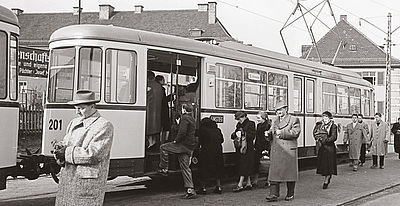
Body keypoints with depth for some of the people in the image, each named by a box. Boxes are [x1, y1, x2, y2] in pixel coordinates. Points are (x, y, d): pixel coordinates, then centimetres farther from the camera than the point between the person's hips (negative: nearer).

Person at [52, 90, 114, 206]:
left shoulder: (104, 126, -8)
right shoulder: (74, 123, 17)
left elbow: (94, 154, -17)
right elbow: (65, 143, 14)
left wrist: (67, 152, -16)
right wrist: (60, 148, -11)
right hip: (67, 179, 7)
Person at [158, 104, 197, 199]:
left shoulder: (185, 118, -10)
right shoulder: (192, 119, 22)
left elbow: (182, 132, -20)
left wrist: (176, 140, -11)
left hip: (183, 145, -9)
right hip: (190, 147, 9)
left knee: (163, 148, 3)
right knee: (185, 167, 8)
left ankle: (164, 169, 5)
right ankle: (190, 190, 4)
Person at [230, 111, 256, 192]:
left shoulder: (251, 124, -2)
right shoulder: (239, 125, 17)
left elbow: (252, 136, -11)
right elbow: (232, 136, 14)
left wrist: (243, 133, -17)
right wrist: (235, 134, -7)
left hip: (247, 148, -7)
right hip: (239, 147, 7)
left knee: (244, 165, -10)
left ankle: (240, 184, -14)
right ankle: (248, 183, 16)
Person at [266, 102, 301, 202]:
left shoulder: (294, 120, 2)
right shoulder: (274, 121, 20)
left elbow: (295, 133, -10)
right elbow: (271, 133, 21)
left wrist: (281, 133, -15)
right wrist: (269, 133, -3)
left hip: (289, 150, -4)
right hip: (276, 150, 4)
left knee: (289, 171, 2)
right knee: (274, 171, -3)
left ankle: (290, 194, 14)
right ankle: (274, 194, -3)